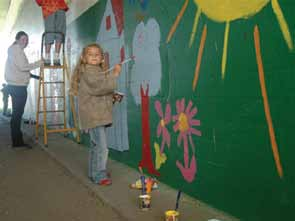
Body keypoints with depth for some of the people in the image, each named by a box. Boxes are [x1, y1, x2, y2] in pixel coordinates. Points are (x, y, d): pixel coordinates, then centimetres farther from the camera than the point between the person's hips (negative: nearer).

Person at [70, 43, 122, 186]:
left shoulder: (99, 70, 21)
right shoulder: (87, 71, -10)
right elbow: (98, 87, -26)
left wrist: (113, 96, 11)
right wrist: (114, 75, -24)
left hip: (98, 115, 10)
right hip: (93, 116, -10)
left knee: (96, 145, 18)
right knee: (102, 148, -10)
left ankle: (94, 172, 31)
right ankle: (99, 176, 0)